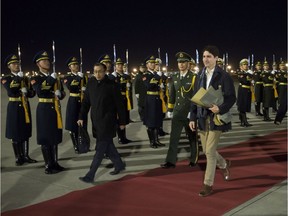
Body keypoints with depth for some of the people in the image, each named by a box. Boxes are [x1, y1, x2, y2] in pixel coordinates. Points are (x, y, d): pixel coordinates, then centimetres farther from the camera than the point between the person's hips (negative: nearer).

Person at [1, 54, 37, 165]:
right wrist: (18, 78, -17)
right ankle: (18, 157, 10)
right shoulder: (6, 79, -2)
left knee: (26, 132, 8)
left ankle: (26, 156, 16)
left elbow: (32, 93, 7)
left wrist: (26, 91, -13)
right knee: (15, 133, 1)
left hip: (25, 107, 5)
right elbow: (11, 91, -21)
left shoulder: (25, 78, 12)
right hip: (14, 107, -4)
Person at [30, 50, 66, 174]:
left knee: (55, 137, 11)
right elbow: (40, 91, -23)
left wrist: (59, 94, -9)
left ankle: (55, 163, 21)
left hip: (56, 109, 6)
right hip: (44, 110, -6)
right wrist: (51, 79, -18)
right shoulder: (35, 79, -4)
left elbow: (63, 93, 14)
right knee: (46, 138, -2)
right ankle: (48, 166, 5)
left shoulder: (56, 78, 14)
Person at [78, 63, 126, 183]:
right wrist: (81, 117, 0)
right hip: (96, 120, 6)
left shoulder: (112, 85, -12)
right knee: (108, 145, 17)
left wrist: (122, 121, -4)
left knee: (100, 148, -4)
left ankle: (90, 175, 0)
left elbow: (120, 105, -7)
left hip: (108, 121, -6)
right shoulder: (91, 83, 2)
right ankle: (119, 165, 36)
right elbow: (86, 102, 8)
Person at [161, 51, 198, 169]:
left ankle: (193, 159, 27)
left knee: (192, 137, 11)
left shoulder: (194, 77, -9)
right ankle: (171, 161, 5)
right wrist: (170, 109, 10)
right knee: (174, 137, 1)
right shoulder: (175, 77, 7)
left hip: (190, 112, -4)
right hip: (177, 112, 4)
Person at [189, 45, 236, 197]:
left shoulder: (223, 76, -8)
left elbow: (232, 98, -9)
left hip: (216, 118, -6)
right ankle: (224, 164, 43)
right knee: (206, 150, 13)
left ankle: (208, 185, 6)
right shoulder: (200, 76, 9)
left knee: (210, 151, -7)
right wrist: (192, 117, 7)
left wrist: (220, 109, -26)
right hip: (202, 118, 6)